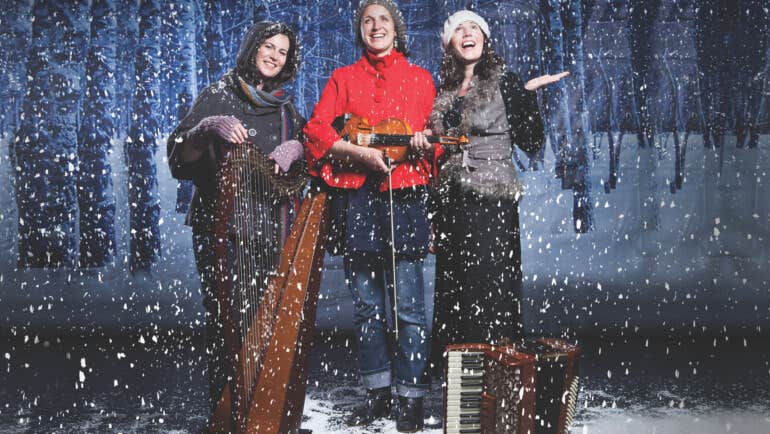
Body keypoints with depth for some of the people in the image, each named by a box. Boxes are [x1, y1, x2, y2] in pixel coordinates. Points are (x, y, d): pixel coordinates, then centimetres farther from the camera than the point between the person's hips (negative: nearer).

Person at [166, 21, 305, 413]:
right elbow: (181, 156, -5)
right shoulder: (219, 95, 3)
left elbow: (308, 149, 19)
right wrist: (209, 128, -24)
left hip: (272, 228, 4)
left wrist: (295, 148, -4)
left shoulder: (284, 105, 17)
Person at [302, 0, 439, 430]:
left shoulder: (420, 79, 14)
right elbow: (316, 129, 2)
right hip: (356, 198, 2)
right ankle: (378, 392, 19)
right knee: (366, 304, 7)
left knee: (409, 305, -4)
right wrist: (361, 153, -12)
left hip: (404, 197, -1)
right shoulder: (343, 78, 15)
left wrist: (422, 142, -10)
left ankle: (413, 399, 5)